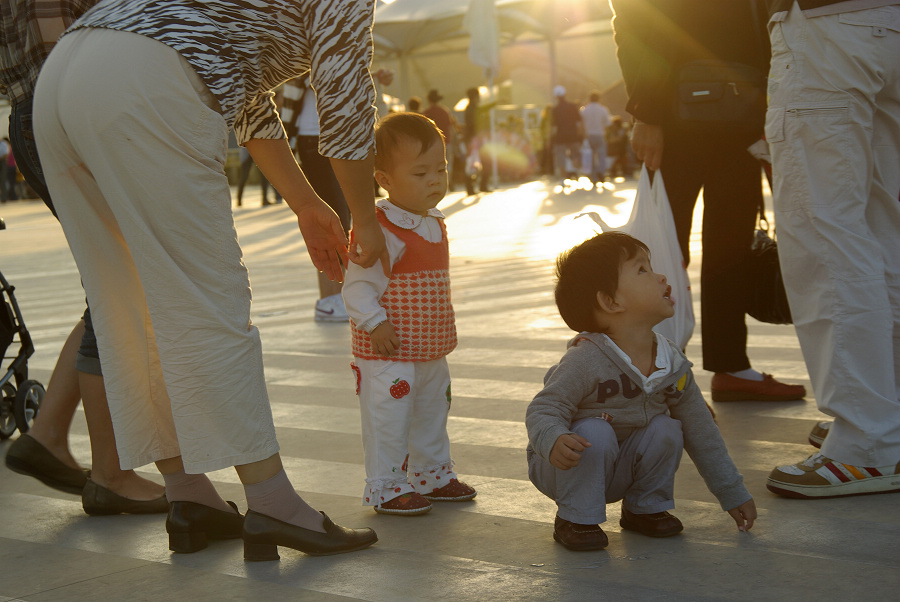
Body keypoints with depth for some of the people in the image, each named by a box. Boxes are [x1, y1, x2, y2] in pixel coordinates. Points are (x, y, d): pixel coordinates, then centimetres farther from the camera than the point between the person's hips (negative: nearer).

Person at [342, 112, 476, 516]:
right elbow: (357, 286, -21)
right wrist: (376, 324, -29)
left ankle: (431, 474, 37)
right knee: (388, 420, -1)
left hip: (431, 349, 9)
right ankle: (384, 487, 11)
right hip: (389, 351, -9)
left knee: (432, 413, 21)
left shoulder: (435, 224, 9)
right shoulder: (380, 230, -21)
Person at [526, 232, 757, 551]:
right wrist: (553, 441, -50)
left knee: (666, 429, -17)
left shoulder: (673, 362, -8)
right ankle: (576, 518, -13)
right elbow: (543, 410, -25)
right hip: (569, 466, -5)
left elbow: (700, 428, 1)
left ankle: (646, 506, 4)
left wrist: (732, 493, 5)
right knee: (595, 433, -33)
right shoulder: (585, 362, -27)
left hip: (622, 469, 5)